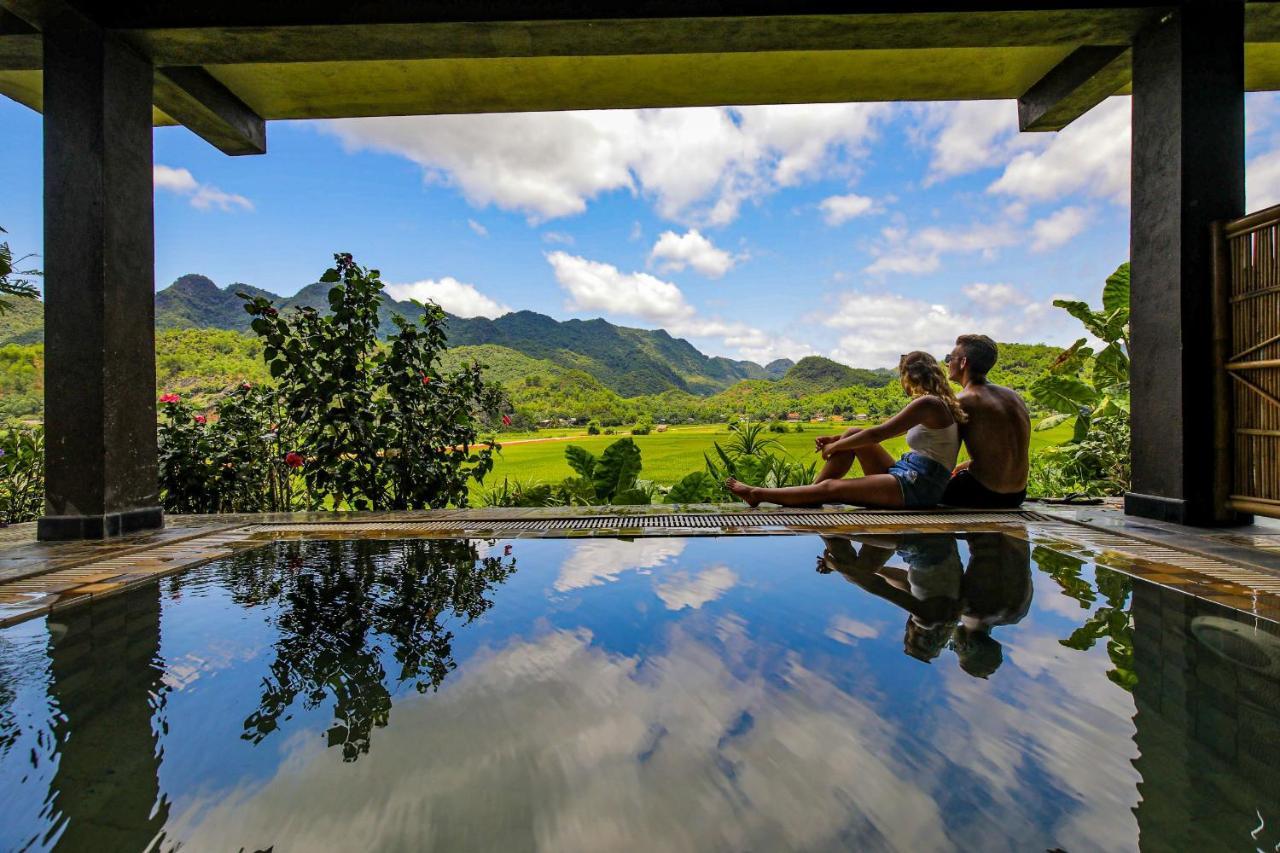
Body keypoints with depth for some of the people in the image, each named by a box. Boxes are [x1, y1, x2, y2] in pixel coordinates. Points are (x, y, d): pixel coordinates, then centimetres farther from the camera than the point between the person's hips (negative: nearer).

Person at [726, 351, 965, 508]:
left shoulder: (927, 403, -15)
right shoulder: (939, 403, 17)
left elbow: (877, 433, -15)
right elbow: (882, 432, 15)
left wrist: (833, 447, -3)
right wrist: (836, 440, 8)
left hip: (916, 486, -9)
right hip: (908, 476, 9)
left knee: (830, 487, -12)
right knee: (852, 434, 1)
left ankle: (759, 494, -3)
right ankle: (811, 491, 3)